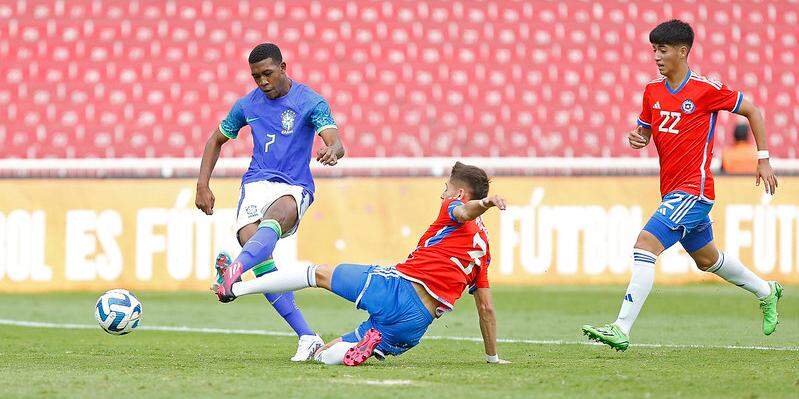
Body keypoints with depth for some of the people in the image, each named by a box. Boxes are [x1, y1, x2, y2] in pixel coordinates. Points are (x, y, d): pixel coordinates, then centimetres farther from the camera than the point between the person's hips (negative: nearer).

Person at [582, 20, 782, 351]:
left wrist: (763, 161, -1)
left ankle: (621, 330, -26)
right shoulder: (653, 91, 7)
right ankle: (767, 292, 48)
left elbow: (752, 111, 0)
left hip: (694, 190, -8)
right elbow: (645, 130, 20)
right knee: (707, 259, 24)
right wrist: (637, 138, -5)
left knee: (646, 245, -22)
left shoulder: (706, 89, -11)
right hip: (672, 191, 8)